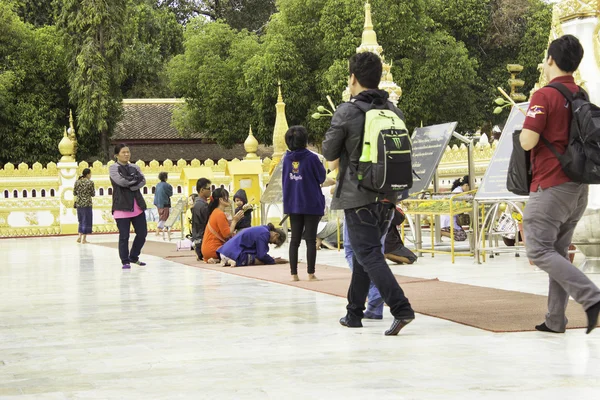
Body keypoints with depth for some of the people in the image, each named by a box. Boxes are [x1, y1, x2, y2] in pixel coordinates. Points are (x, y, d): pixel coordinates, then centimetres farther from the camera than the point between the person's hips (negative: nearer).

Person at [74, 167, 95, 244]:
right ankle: (84, 239, 4)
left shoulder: (77, 182, 4)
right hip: (87, 203, -5)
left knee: (81, 220, 19)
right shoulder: (90, 182, -9)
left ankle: (80, 237, 12)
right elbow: (93, 194, -5)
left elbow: (74, 193, 7)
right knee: (86, 220, 4)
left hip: (78, 203, 5)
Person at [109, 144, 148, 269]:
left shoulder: (134, 167, 14)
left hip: (137, 206, 5)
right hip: (122, 206, -5)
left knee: (142, 233, 7)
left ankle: (134, 257, 26)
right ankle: (125, 261, 7)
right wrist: (135, 179, -6)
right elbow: (121, 181, -18)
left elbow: (143, 181, -1)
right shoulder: (113, 168, -1)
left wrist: (130, 186, -15)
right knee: (124, 236, -4)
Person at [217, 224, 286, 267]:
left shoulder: (262, 230, 20)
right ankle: (235, 261, -18)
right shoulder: (264, 234, -10)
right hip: (235, 253, -10)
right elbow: (262, 255, -13)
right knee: (262, 260, -10)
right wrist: (274, 261, 2)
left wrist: (271, 259, 16)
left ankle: (227, 261, 7)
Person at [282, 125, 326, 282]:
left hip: (292, 204, 4)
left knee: (295, 239, 10)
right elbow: (321, 177, -4)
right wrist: (320, 164, 11)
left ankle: (294, 273, 8)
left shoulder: (287, 158, 1)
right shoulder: (311, 157, -13)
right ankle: (311, 273, 0)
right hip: (311, 204, -4)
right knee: (311, 239, 1)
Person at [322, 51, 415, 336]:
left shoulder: (346, 112, -11)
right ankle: (354, 312, 25)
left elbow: (329, 153, -2)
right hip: (387, 195, 6)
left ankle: (401, 309, -20)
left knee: (369, 255, -5)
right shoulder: (393, 111, 6)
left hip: (358, 196, -6)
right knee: (363, 252, 18)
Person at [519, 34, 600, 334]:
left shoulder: (544, 96, -13)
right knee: (558, 251, 13)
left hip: (550, 186, -8)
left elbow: (527, 141, -20)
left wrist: (526, 129, 1)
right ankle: (555, 320, 12)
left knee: (539, 250, -4)